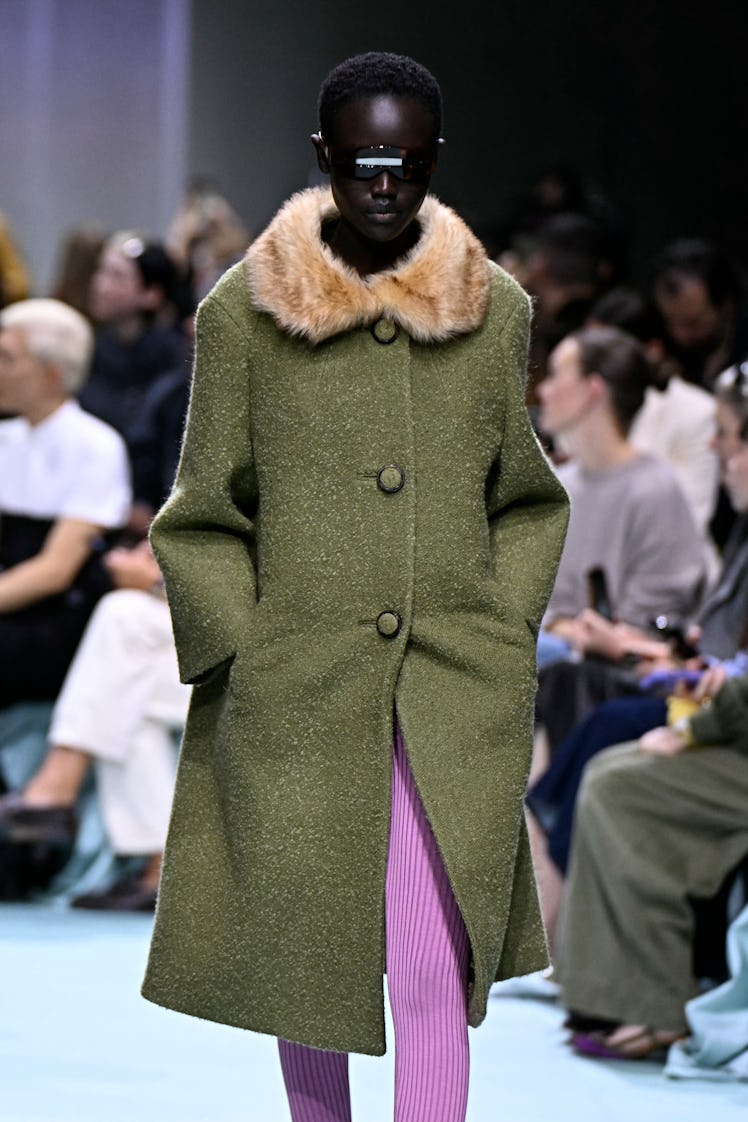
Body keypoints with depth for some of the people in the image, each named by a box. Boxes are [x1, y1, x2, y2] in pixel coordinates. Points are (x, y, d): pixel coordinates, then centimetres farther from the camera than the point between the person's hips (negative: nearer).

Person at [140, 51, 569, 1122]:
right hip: (294, 695, 0)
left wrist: (506, 636, 4)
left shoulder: (495, 309, 4)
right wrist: (243, 662, -4)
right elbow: (202, 520, 4)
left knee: (438, 972, -8)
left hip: (459, 696, 0)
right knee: (306, 953, 7)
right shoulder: (243, 313, -1)